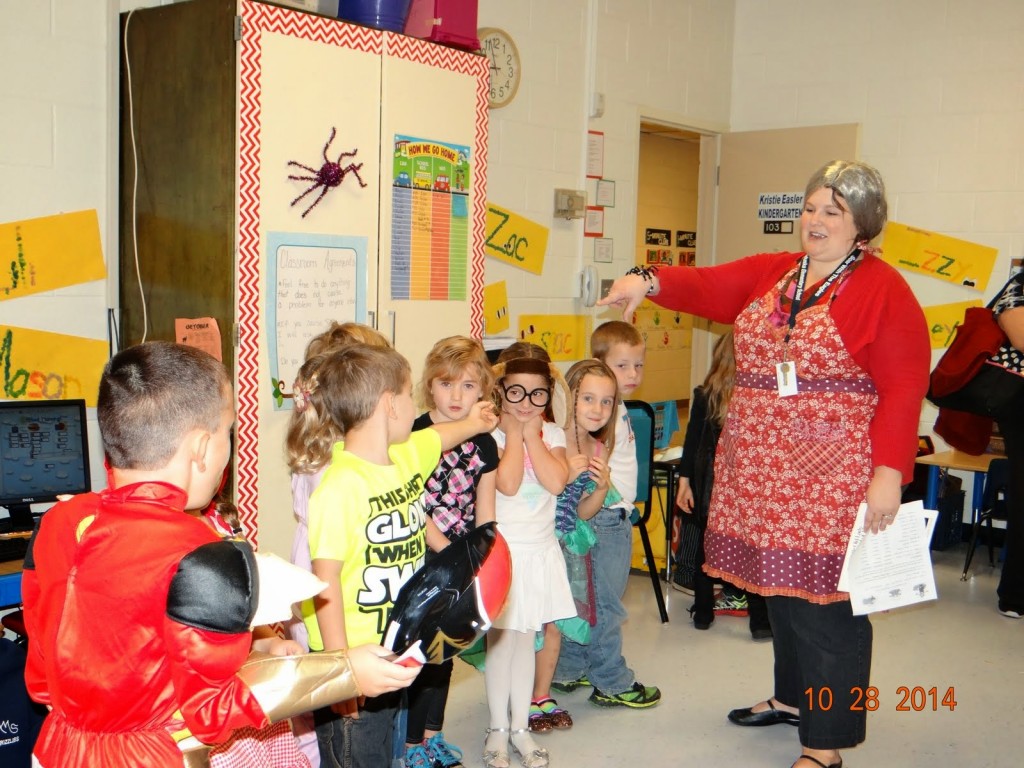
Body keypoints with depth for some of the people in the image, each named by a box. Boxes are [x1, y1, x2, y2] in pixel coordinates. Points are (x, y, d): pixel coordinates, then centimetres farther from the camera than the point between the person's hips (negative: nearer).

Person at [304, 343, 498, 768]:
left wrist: (472, 423, 45)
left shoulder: (406, 455, 1)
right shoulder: (340, 485, -23)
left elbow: (438, 438, 26)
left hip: (394, 651, 8)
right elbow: (325, 581, -22)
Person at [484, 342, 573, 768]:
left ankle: (520, 726, 27)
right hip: (501, 550, -4)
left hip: (540, 550, 4)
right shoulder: (491, 434, -9)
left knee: (526, 639, 14)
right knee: (501, 639, 5)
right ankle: (498, 728, 20)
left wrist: (532, 433, -14)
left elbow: (556, 481, -16)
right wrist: (514, 432, -17)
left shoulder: (551, 433, 2)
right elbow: (508, 484, -25)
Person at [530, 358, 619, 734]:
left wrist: (603, 486, -10)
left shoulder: (599, 449, 2)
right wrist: (566, 474, -27)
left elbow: (581, 512, 8)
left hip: (569, 544, 6)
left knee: (555, 622, 15)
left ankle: (542, 696, 31)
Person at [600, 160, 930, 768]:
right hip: (761, 467, 6)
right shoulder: (770, 273, 13)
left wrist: (889, 473, -17)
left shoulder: (882, 289, -6)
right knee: (779, 581, 17)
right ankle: (793, 697, 37)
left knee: (824, 599, -2)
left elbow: (904, 387, -11)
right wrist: (649, 282, -16)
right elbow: (708, 286, 4)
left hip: (831, 475, -6)